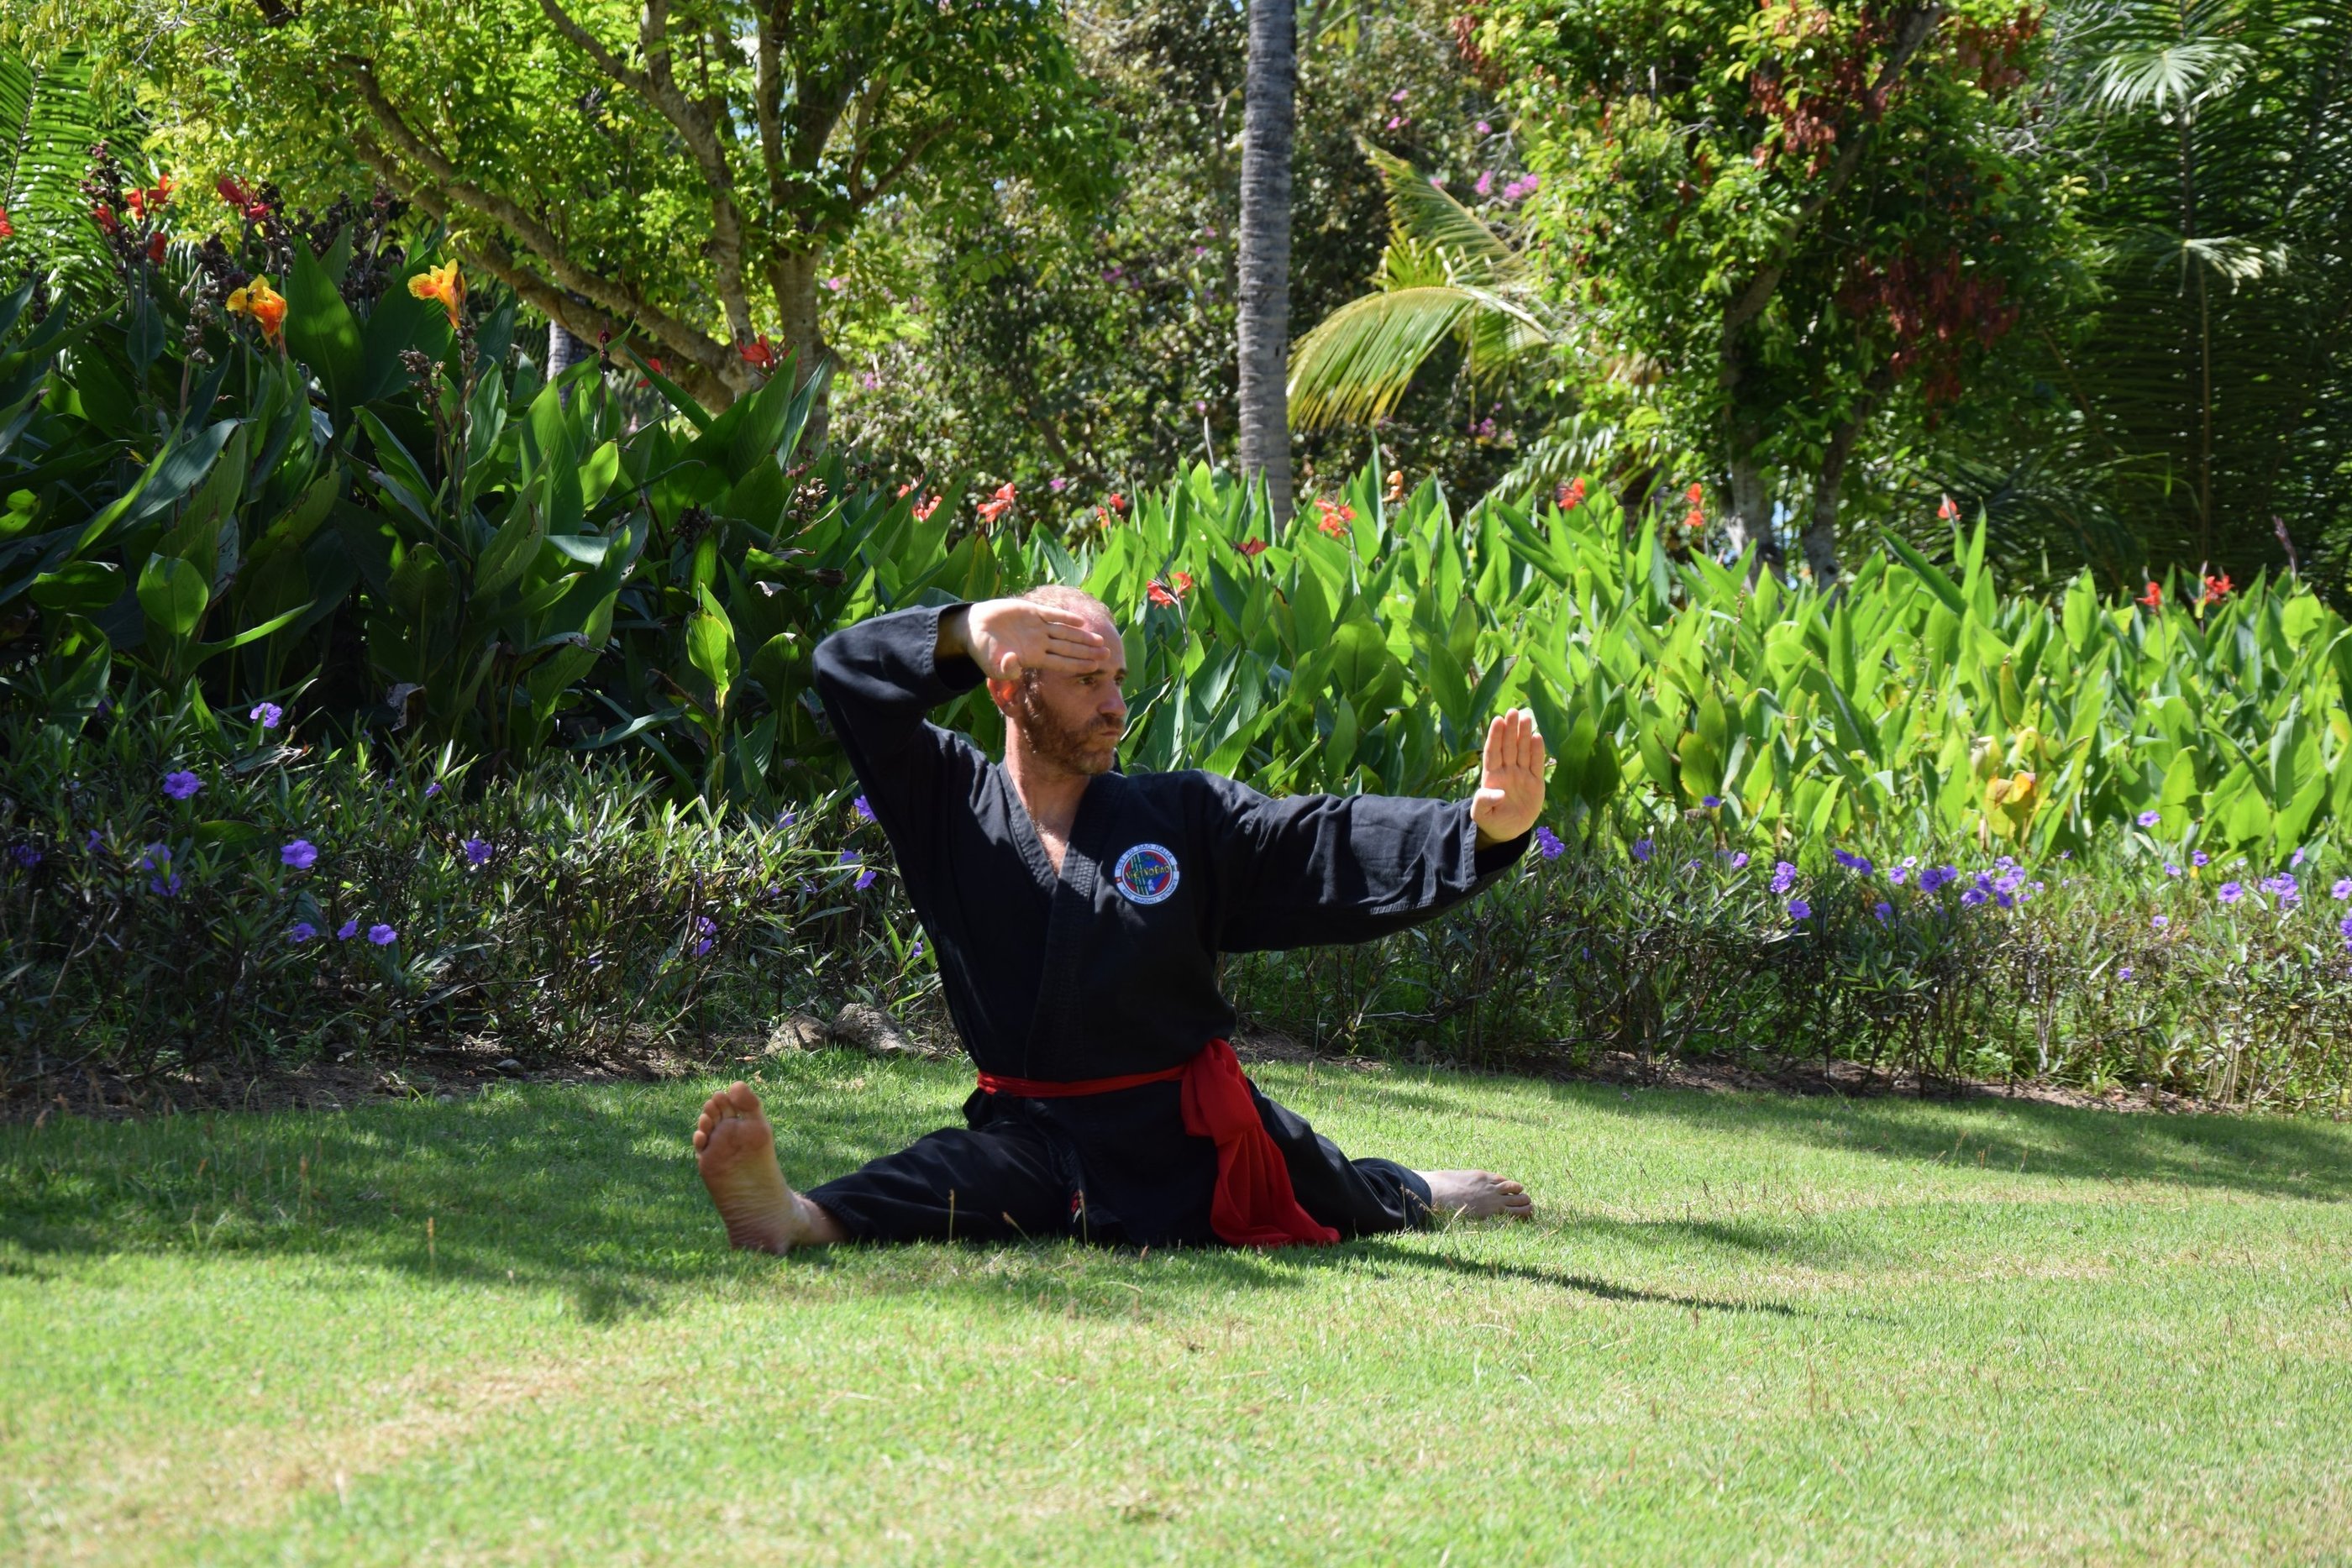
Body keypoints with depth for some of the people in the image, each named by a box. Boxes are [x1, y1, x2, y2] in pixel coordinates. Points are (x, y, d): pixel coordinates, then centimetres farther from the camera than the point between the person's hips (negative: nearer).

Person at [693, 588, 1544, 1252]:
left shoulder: (1186, 817, 5)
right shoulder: (947, 804, 3)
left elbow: (1333, 846, -3)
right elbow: (848, 672, -6)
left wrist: (1482, 829, -21)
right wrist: (965, 633, -26)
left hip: (1188, 1139, 3)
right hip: (1035, 1138, -3)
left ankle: (1419, 1196, 53)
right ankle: (799, 1220, -63)